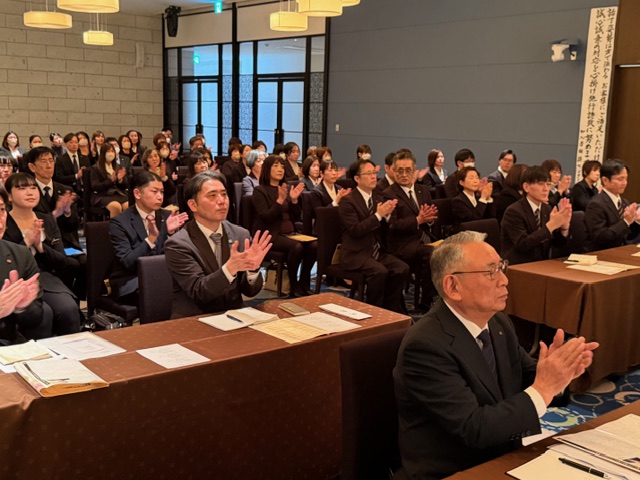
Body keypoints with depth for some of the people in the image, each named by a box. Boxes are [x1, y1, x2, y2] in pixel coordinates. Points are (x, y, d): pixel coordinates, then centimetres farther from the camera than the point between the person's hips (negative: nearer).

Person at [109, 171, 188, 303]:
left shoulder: (167, 216, 6)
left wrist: (171, 232, -17)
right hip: (131, 282, -4)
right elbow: (127, 263, -17)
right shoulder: (119, 223, -7)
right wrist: (151, 237, -28)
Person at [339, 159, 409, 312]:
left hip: (378, 251, 6)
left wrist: (387, 215, -9)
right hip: (356, 253, -6)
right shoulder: (348, 201, -8)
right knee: (380, 271, -31)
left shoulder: (378, 198, 12)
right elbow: (356, 230, -19)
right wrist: (378, 214, -20)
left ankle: (389, 309, -3)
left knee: (402, 268, -18)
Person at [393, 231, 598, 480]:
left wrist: (557, 371, -13)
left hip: (503, 459, 6)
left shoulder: (498, 323, 0)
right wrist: (543, 389, -23)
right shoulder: (425, 346, -21)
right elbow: (472, 429, -23)